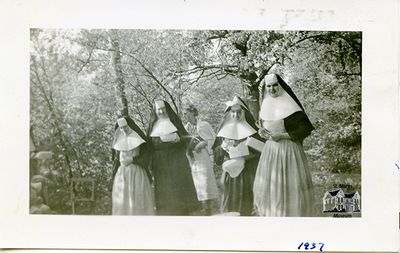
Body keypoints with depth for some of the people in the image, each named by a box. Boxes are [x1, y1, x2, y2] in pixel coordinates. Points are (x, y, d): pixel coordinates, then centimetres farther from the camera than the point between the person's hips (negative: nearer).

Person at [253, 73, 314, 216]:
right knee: (268, 184, 10)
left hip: (288, 149, -7)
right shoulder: (266, 104, 8)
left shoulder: (289, 105, -12)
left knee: (289, 186, -3)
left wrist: (281, 136, -17)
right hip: (270, 149, 7)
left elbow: (305, 129, -14)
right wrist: (263, 132, 3)